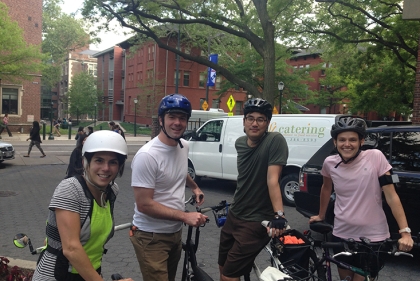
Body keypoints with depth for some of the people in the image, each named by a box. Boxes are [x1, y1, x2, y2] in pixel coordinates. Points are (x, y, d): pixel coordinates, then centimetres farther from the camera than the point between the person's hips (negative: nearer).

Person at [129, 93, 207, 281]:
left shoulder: (184, 146, 0)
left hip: (176, 232, 8)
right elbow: (144, 204, -25)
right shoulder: (147, 155, -24)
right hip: (151, 236, -8)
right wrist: (185, 216, -25)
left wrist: (194, 186, 15)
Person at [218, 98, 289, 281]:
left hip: (257, 221, -7)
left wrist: (279, 215, -33)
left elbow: (272, 179, -25)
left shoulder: (275, 140, -17)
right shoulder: (240, 143, 3)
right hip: (234, 215, 7)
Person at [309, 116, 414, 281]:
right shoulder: (330, 163, -4)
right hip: (342, 235, 3)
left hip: (373, 237, -3)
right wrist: (321, 216, 23)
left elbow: (391, 196, -11)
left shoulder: (375, 157, -12)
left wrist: (405, 232, -16)